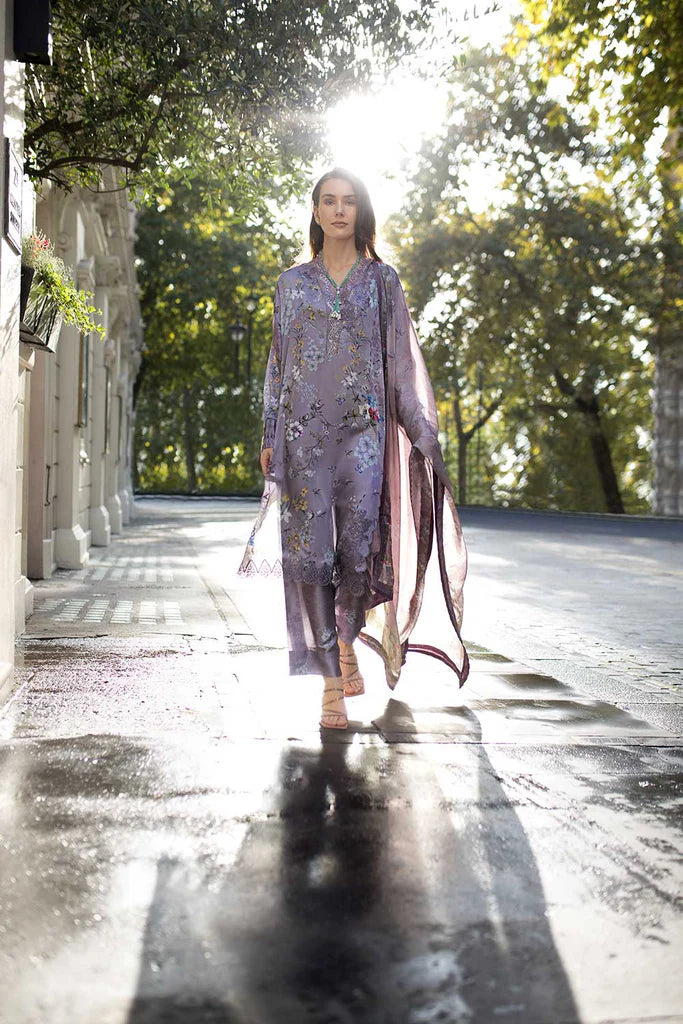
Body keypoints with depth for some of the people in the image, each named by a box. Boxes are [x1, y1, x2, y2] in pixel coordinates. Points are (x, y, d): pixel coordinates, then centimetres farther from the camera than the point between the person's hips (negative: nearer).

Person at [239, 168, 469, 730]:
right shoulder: (292, 282, 13)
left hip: (363, 427, -1)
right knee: (311, 549, -6)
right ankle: (332, 684, -1)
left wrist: (422, 432, 0)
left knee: (358, 546, -8)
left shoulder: (383, 279, 10)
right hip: (304, 428, 1)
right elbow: (278, 362, 13)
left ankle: (347, 644, 23)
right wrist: (270, 437, 7)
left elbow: (402, 359, 7)